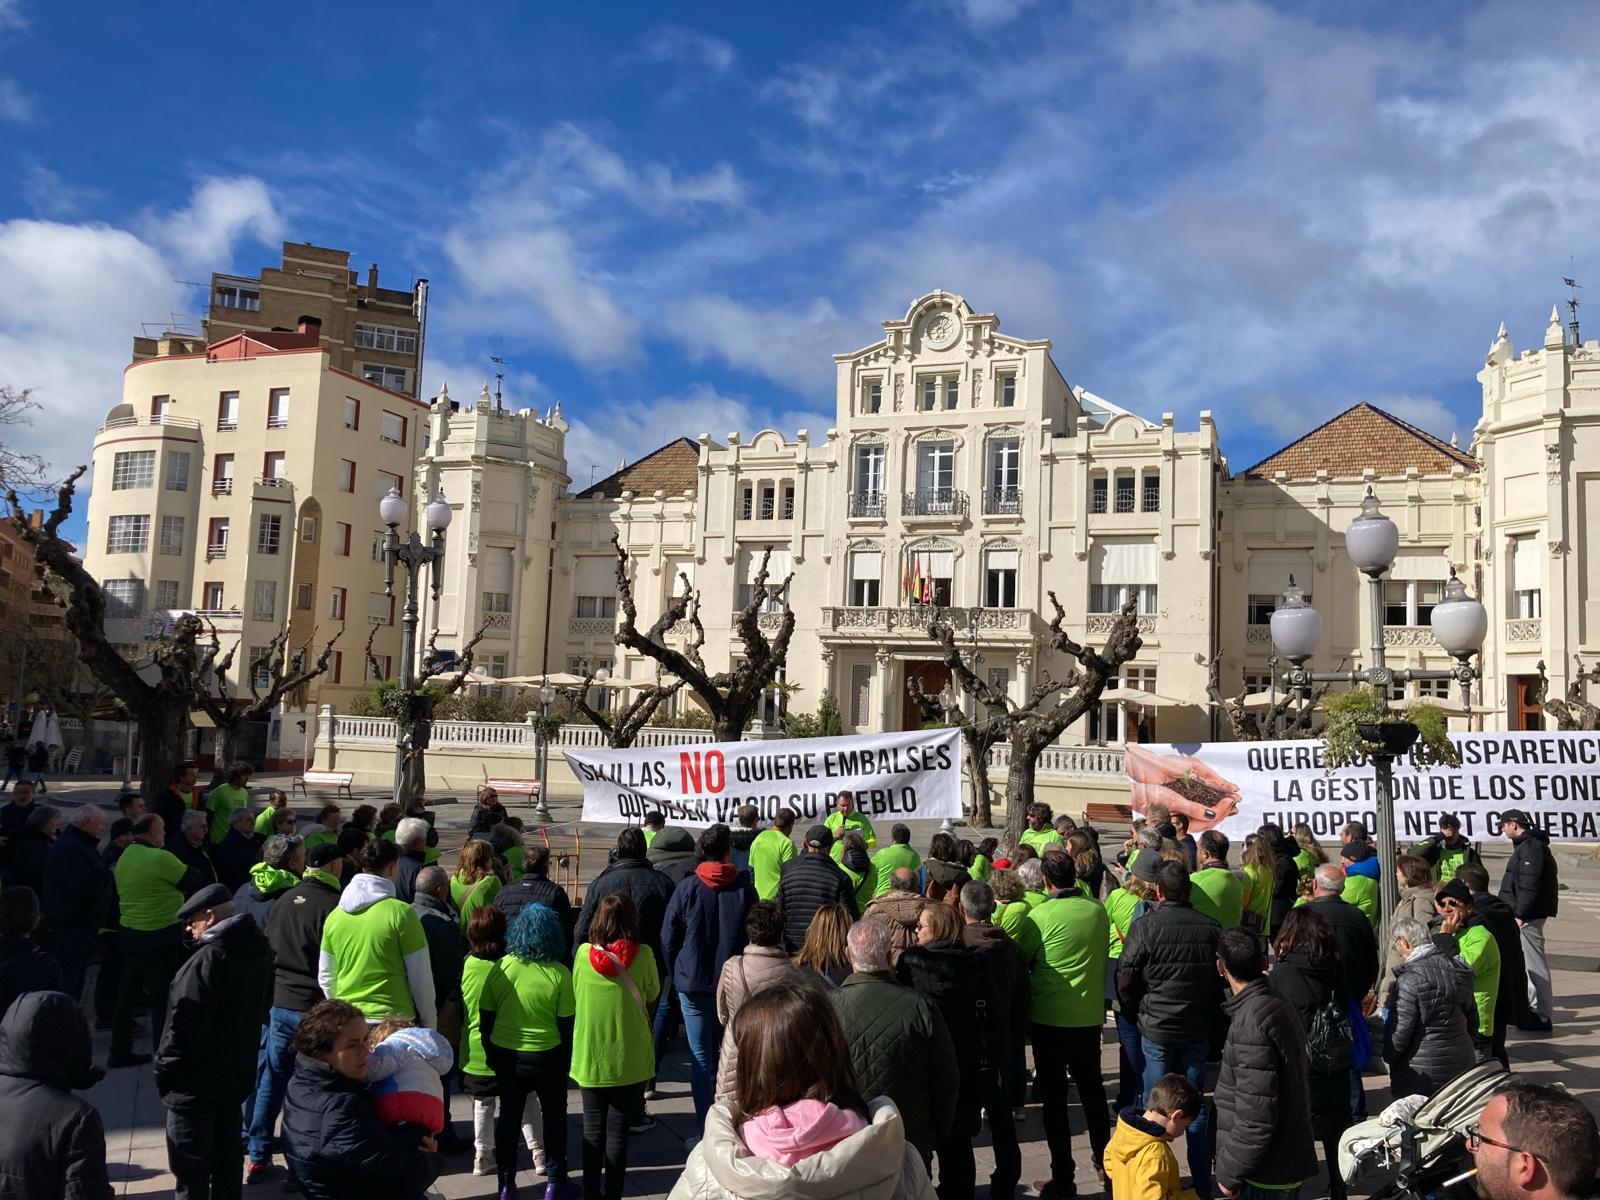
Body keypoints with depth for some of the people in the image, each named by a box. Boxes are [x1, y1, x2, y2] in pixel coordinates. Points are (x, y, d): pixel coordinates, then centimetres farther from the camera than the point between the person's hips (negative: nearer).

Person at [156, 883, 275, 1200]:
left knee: (191, 1167, 4)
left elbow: (185, 1025, -23)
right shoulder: (259, 950, 4)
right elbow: (262, 1006, 15)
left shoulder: (207, 960, -23)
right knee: (227, 1157, 19)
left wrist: (165, 1070, -11)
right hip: (236, 1074, 8)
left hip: (196, 1082, -8)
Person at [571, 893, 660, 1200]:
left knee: (593, 1133, 16)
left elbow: (576, 995, 7)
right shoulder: (642, 955, -13)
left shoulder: (584, 953, -9)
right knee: (618, 1134, 8)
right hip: (630, 1059, -1)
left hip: (591, 1058, 2)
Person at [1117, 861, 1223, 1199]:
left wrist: (1138, 1014, 8)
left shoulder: (1144, 926, -13)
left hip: (1156, 1029, -3)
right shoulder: (1212, 928, -4)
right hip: (1199, 1030, 3)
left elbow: (1125, 982, -9)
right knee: (1196, 1106, 13)